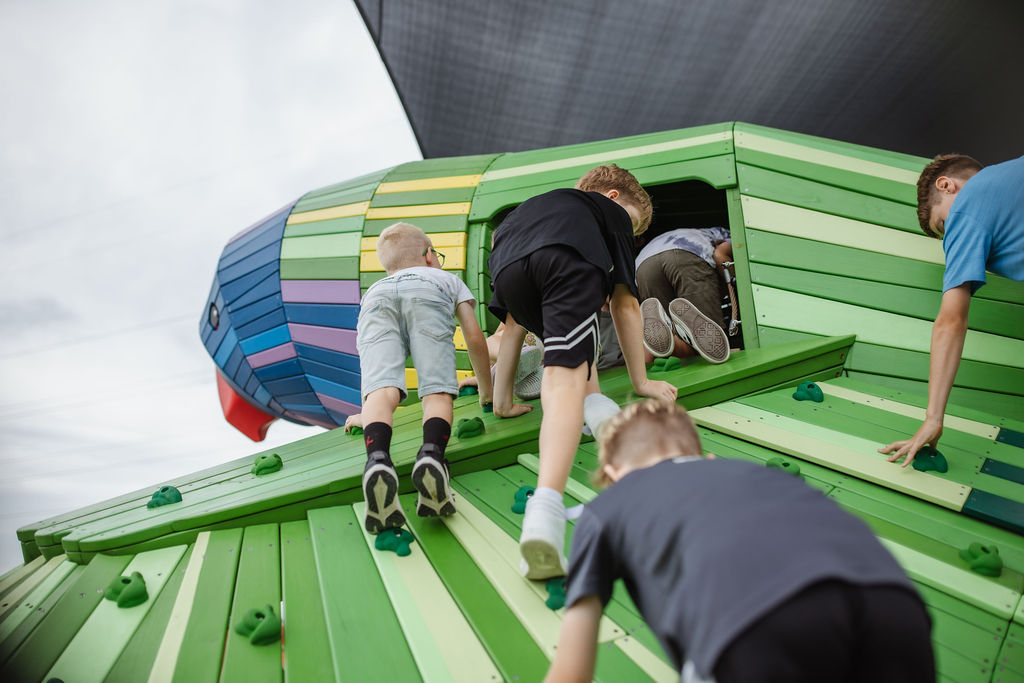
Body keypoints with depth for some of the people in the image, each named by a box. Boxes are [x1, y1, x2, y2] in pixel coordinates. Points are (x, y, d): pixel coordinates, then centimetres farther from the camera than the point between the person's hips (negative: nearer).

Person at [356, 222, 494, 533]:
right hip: (427, 298, -2)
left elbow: (366, 351, 45)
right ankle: (431, 455, -40)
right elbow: (475, 337, 32)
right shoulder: (447, 279, 43)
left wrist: (366, 413, 53)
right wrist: (486, 389, 45)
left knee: (381, 389, -18)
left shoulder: (372, 288, 50)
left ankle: (377, 460, -47)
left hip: (378, 301, 2)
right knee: (437, 391, -10)